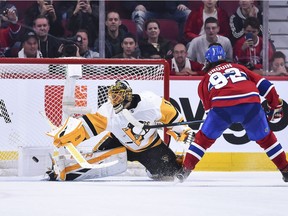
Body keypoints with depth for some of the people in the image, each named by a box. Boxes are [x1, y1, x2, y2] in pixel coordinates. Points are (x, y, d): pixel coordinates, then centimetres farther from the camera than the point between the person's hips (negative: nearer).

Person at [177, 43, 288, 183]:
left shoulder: (206, 79, 28)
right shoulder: (237, 67, 32)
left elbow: (209, 108, 22)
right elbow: (262, 84, 23)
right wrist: (276, 105, 29)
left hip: (222, 105, -2)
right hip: (251, 102, 2)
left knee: (204, 138, 17)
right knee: (265, 138, 21)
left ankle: (185, 170, 12)